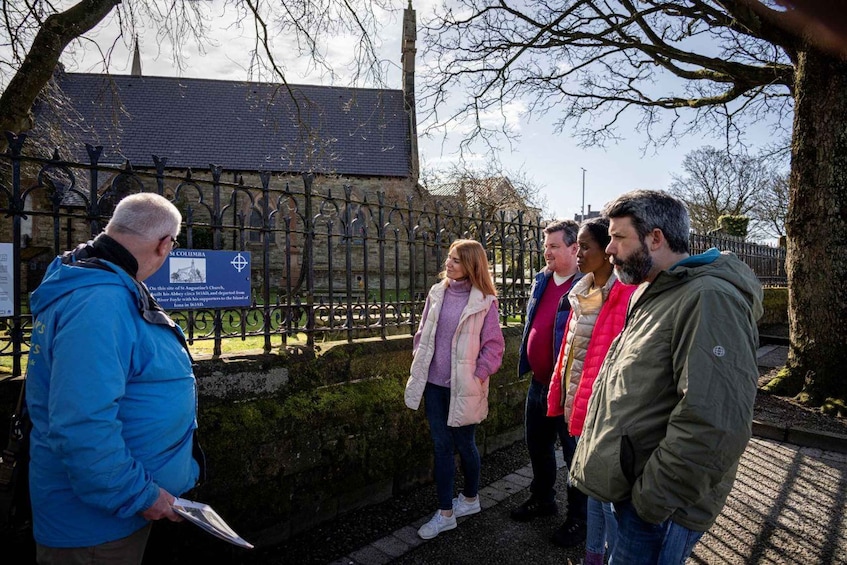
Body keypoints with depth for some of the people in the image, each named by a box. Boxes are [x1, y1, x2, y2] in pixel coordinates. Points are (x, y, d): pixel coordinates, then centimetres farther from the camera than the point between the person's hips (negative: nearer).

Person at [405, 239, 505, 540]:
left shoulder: (484, 302, -10)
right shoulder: (437, 293, 3)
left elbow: (494, 345, -8)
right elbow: (423, 333, 10)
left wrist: (477, 375, -12)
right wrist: (419, 366, 6)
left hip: (462, 387, -4)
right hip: (434, 384, 4)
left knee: (464, 444, 13)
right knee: (441, 445, 11)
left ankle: (470, 498, 39)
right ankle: (445, 512, 24)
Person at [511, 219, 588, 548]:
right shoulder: (541, 280, 7)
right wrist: (526, 364, 18)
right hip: (538, 382, 8)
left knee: (575, 453, 11)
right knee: (537, 446, 22)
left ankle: (578, 518, 30)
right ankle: (542, 499, 44)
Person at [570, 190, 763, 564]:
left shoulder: (709, 299, -22)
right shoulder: (650, 293, 11)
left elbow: (713, 427, -30)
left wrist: (651, 501, -21)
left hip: (655, 508, -9)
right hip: (624, 487, 9)